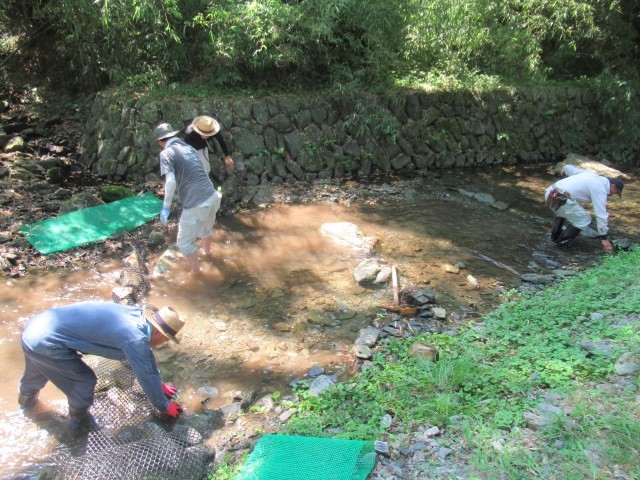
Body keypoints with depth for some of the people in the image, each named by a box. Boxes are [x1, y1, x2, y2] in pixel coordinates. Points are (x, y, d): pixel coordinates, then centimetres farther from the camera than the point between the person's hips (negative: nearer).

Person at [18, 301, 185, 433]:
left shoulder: (137, 314, 2)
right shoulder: (134, 339, -23)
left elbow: (146, 353, 18)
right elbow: (146, 376, -11)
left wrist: (159, 384, 29)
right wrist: (164, 407, 6)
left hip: (35, 326, 9)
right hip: (45, 342, -9)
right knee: (85, 382, 4)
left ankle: (26, 399, 65)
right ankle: (79, 422, 30)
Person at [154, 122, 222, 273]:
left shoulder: (166, 153, -8)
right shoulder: (189, 147, 14)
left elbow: (171, 182, -20)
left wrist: (166, 207, -10)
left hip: (196, 205, -7)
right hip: (212, 197, 8)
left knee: (185, 242, 15)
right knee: (205, 227, 36)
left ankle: (196, 271, 31)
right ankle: (208, 253, 60)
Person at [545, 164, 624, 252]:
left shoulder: (591, 174, 21)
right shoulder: (601, 189, -1)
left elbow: (568, 168, 31)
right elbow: (601, 214, -3)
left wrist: (564, 169, 57)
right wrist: (604, 238, 3)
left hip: (550, 193, 9)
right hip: (560, 198, -9)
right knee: (584, 219, 7)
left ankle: (555, 235, 40)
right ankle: (563, 240, 11)